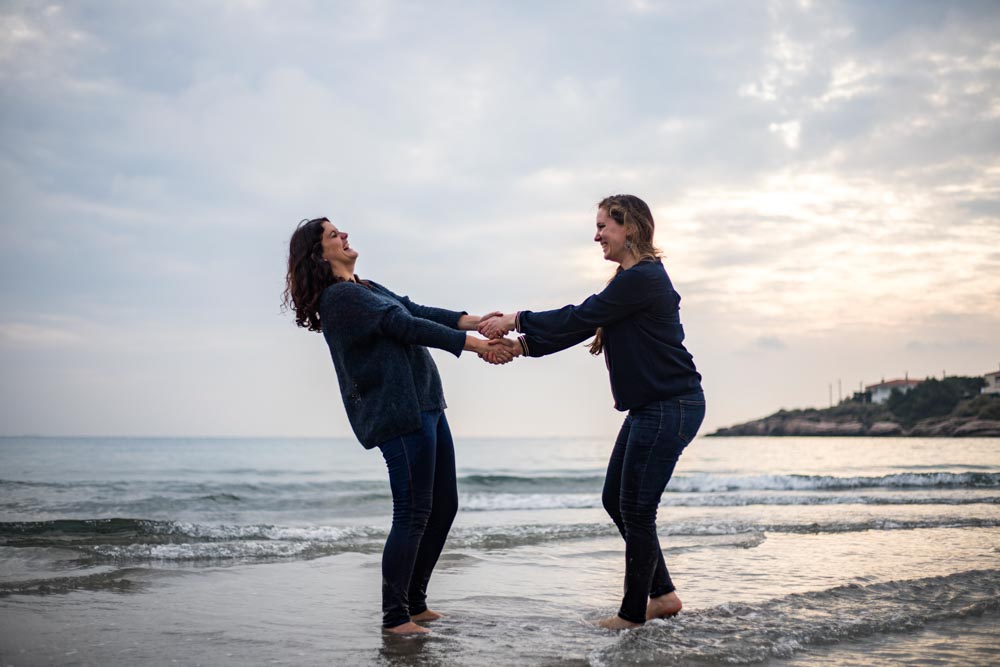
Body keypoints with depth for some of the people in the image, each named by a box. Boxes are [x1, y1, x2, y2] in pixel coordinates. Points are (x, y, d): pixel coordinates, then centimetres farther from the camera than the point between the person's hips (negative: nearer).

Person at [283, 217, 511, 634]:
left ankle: (414, 601, 23)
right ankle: (395, 616, 2)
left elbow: (419, 311, 11)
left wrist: (476, 322, -2)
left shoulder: (366, 289, 20)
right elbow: (406, 326, -17)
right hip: (398, 415, -10)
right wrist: (474, 345, -18)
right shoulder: (340, 296, -11)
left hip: (425, 406, 10)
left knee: (444, 505, 13)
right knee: (413, 514, -8)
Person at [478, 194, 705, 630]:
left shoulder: (642, 279, -18)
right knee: (616, 500, 15)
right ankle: (662, 594, 23)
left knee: (636, 509, -2)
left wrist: (516, 320, -8)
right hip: (650, 406, 11)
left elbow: (580, 318, -18)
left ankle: (634, 613, 11)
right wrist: (521, 345, 4)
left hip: (670, 407, -11)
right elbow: (583, 325, 13)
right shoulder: (633, 279, 15)